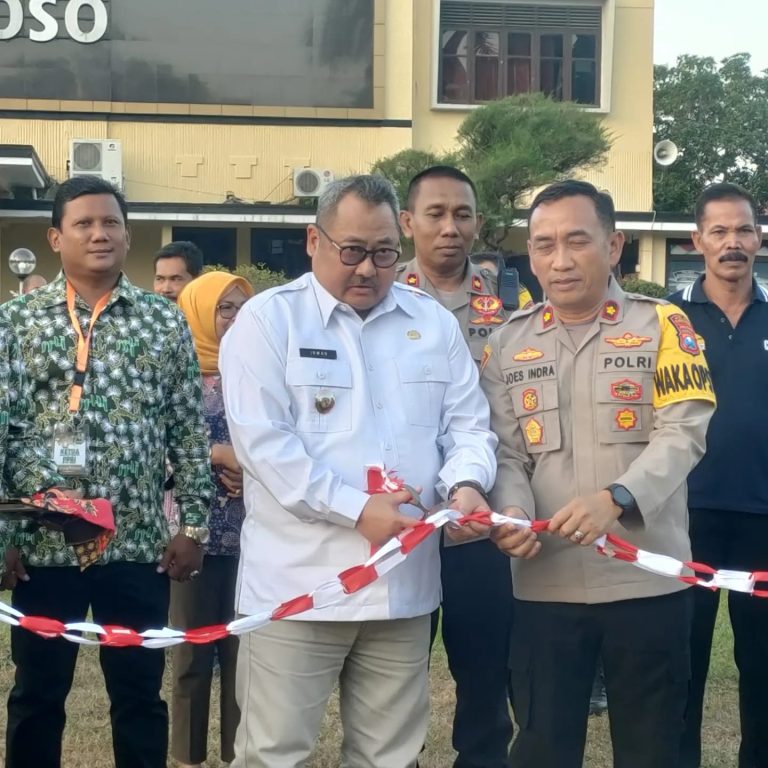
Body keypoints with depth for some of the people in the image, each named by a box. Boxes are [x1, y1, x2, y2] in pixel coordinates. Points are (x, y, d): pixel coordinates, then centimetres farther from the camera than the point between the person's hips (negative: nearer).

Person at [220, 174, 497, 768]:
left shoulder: (434, 323, 10)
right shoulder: (268, 319, -3)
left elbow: (468, 424, 11)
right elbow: (263, 443, -11)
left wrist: (465, 483, -12)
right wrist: (356, 509, -18)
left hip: (404, 582, 4)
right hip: (298, 584, -4)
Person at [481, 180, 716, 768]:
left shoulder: (661, 324, -1)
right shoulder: (509, 344, 8)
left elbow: (684, 433, -10)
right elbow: (507, 453, 7)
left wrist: (617, 499, -26)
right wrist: (513, 512, -15)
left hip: (648, 581, -2)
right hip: (545, 585, 2)